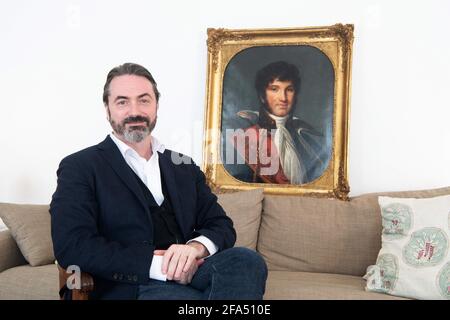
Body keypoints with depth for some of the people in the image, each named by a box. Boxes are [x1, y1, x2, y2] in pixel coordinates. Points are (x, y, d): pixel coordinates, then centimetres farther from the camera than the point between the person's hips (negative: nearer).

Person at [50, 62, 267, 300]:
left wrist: (196, 247, -12)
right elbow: (72, 247, -10)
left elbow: (222, 225, 13)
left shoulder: (184, 167, 19)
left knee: (246, 260, -26)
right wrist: (158, 263, -19)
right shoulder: (80, 168, 3)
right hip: (129, 287, -5)